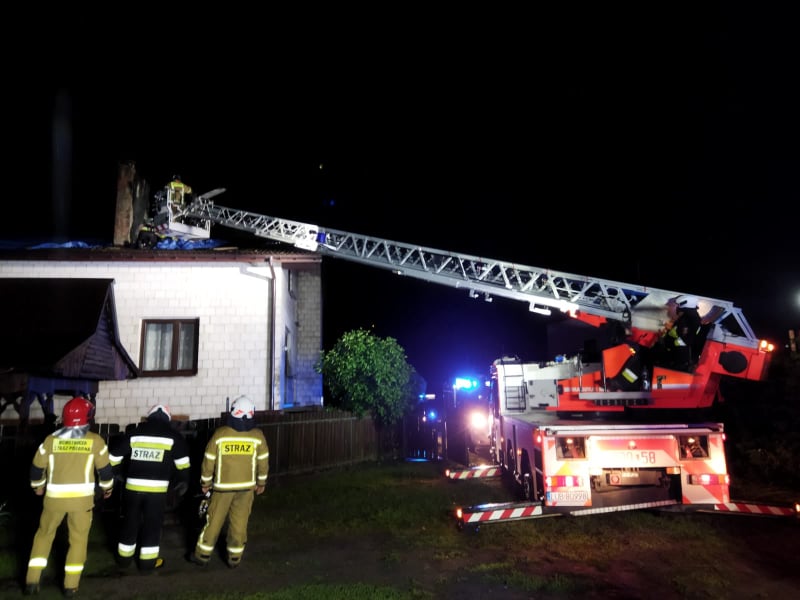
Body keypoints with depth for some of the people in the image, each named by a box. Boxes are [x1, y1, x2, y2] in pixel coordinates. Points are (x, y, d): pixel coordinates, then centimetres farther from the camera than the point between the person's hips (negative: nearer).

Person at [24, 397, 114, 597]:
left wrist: (38, 485, 29)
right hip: (82, 497, -2)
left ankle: (32, 580, 20)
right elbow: (104, 468, 2)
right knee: (78, 539, 12)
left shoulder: (51, 439, -1)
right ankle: (70, 585, 16)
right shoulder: (95, 440, -5)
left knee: (44, 534, 22)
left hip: (55, 496, 2)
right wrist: (107, 487, 20)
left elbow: (37, 467, 9)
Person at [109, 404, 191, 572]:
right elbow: (182, 462, 2)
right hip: (157, 489, -3)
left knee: (130, 521, 18)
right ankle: (147, 561, 15)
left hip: (133, 486, 3)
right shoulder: (172, 435, 1)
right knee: (152, 524, 9)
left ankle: (124, 557, 32)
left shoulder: (134, 432, 7)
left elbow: (115, 455, 9)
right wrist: (183, 482, 15)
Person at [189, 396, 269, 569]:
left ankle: (203, 555, 25)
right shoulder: (257, 436, -9)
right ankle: (235, 558, 21)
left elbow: (208, 461, -5)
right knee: (239, 522, 12)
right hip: (247, 487, 1)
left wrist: (205, 483, 9)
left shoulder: (220, 434, -13)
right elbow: (263, 462, 0)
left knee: (214, 520, 14)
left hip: (223, 486, -1)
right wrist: (261, 483, 14)